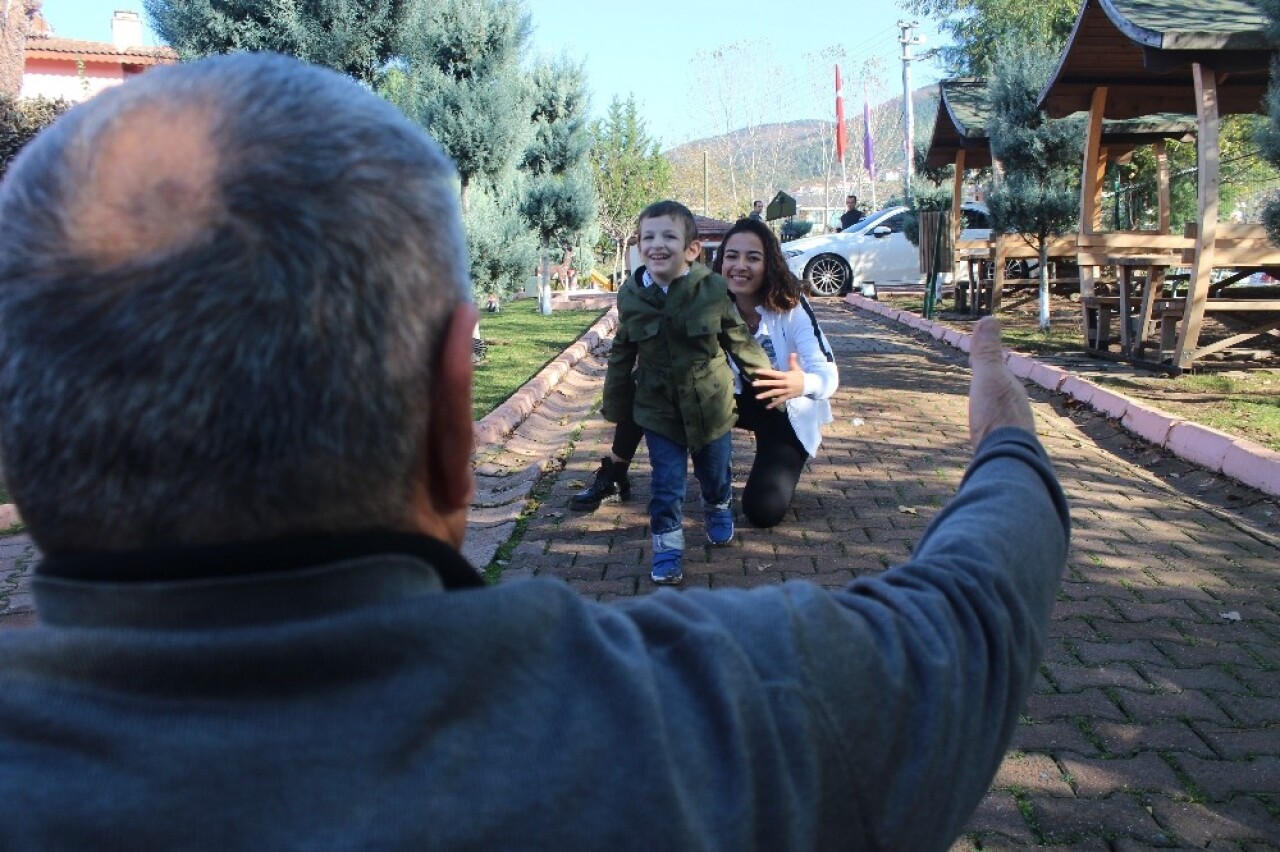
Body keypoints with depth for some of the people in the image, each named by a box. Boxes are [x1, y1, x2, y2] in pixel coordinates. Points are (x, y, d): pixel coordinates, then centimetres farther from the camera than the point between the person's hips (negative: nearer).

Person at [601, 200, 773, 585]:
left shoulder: (714, 289, -15)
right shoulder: (631, 296, -9)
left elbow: (740, 341, -3)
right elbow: (621, 356, 3)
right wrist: (614, 405, 9)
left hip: (710, 405, 0)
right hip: (659, 408, 0)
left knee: (715, 471, 20)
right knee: (666, 483, 1)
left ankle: (718, 509, 51)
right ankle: (667, 546, 16)